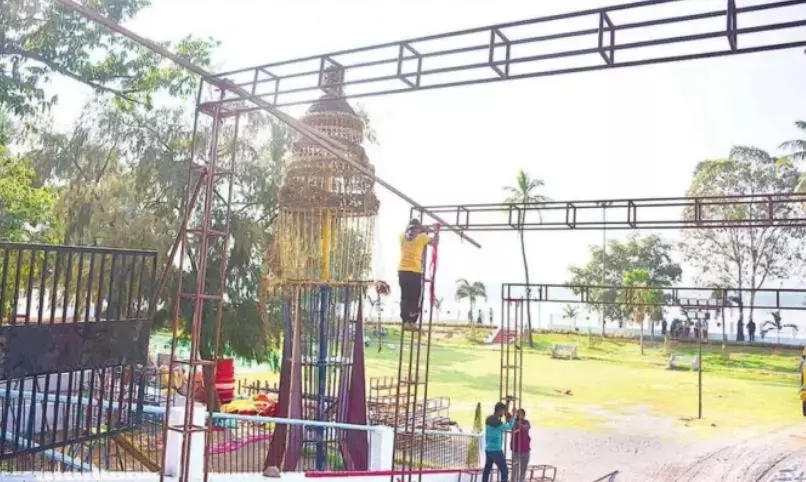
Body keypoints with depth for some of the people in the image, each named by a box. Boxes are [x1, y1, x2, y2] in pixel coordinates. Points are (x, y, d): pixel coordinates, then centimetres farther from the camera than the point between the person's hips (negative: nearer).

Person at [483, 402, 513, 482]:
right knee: (504, 472, -1)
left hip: (488, 449, 9)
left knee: (487, 470, 14)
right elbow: (509, 427, -4)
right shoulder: (496, 421, -20)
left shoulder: (489, 419, 6)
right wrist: (511, 417, 5)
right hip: (496, 450, -9)